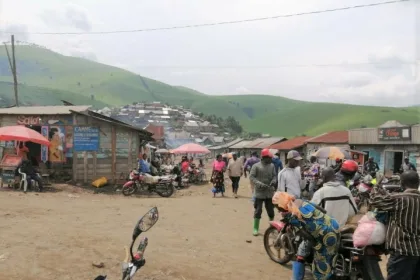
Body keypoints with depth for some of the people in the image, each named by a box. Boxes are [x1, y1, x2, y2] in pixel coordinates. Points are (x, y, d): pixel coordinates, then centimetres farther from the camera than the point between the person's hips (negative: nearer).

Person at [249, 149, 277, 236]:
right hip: (259, 192, -4)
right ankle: (255, 228, 13)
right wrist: (260, 184, -21)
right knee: (258, 211, 2)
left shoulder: (272, 165, 5)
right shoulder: (256, 166, -8)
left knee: (271, 211, 14)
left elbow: (274, 175, 12)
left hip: (270, 192, 4)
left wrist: (273, 181, -10)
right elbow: (251, 177, -10)